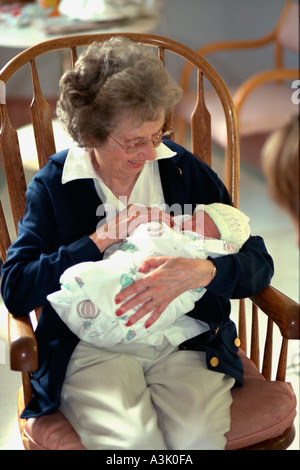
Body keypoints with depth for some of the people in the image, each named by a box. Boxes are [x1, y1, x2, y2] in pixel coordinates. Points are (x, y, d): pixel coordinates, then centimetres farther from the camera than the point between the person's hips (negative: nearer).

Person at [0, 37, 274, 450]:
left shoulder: (183, 169, 7)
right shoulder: (54, 185, 4)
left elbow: (259, 264, 2)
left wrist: (201, 272, -19)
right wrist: (100, 242, -10)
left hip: (188, 342, 2)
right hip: (94, 349, -1)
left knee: (197, 437, -28)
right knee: (131, 441, -31)